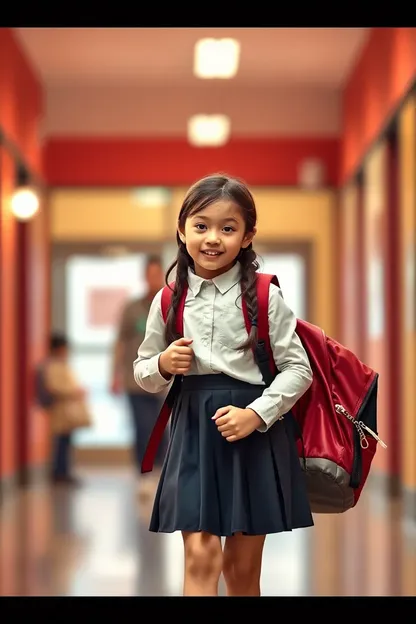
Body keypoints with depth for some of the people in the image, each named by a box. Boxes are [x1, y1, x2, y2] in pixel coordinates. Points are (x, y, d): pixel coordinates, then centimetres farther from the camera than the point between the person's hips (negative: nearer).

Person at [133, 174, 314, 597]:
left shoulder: (264, 296, -5)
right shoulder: (168, 301, 1)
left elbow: (298, 367, -4)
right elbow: (143, 372, 12)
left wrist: (256, 414, -16)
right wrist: (163, 366, -10)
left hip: (256, 433, -1)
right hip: (194, 428, 1)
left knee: (243, 564, 9)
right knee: (201, 556, -7)